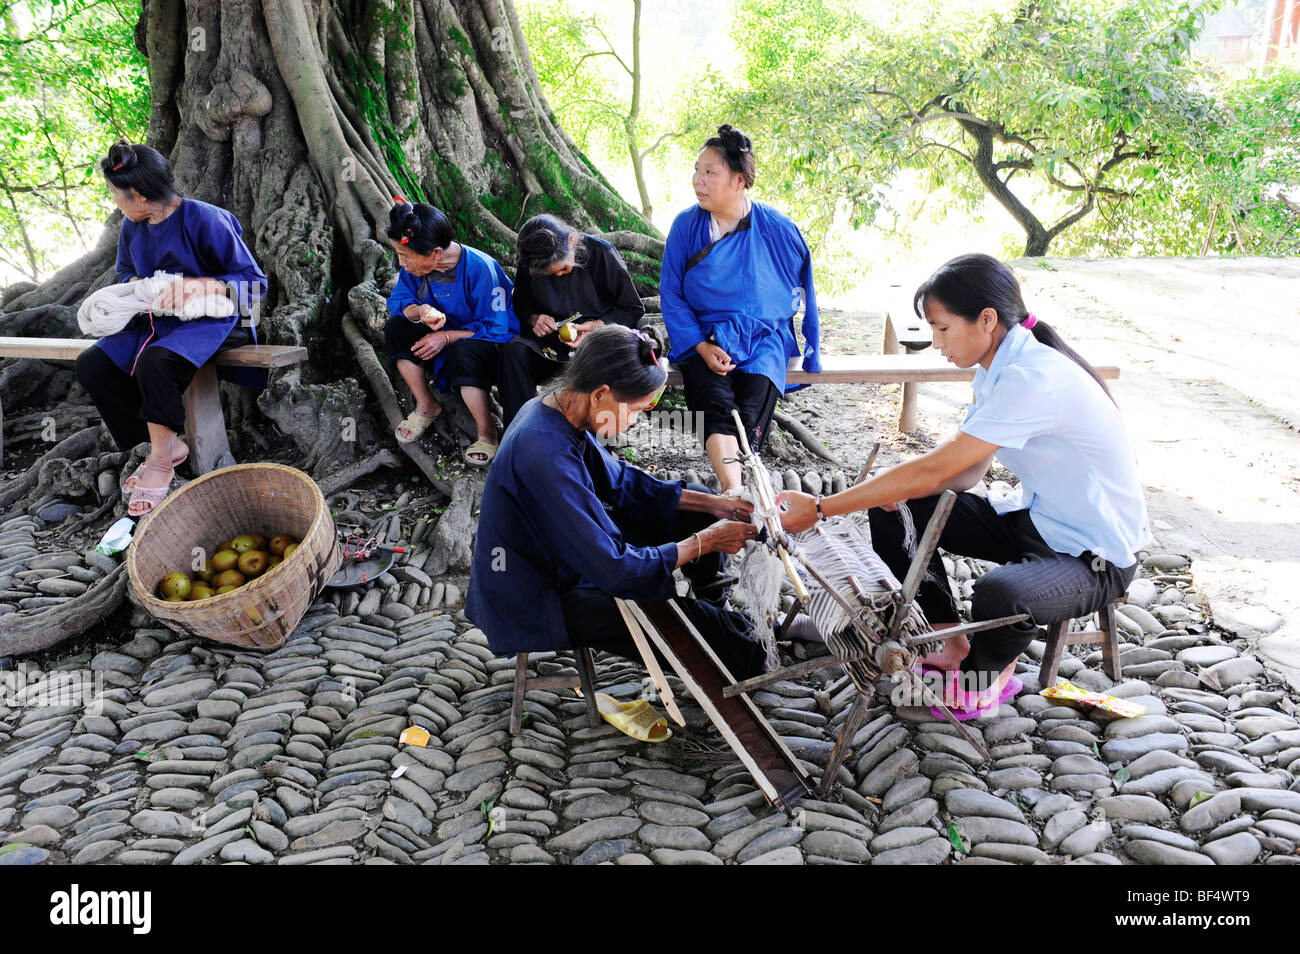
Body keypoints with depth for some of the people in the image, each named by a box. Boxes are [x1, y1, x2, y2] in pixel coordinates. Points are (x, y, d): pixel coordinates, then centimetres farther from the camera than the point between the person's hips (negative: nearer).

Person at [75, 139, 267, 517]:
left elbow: (254, 282, -16)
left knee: (155, 360, -36)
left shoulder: (205, 221, -17)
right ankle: (170, 445, -6)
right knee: (92, 365, -10)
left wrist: (202, 285, -31)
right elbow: (126, 271, 25)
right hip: (158, 322, 8)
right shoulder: (132, 226, 6)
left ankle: (161, 459, -17)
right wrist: (138, 286, 0)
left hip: (211, 320, -8)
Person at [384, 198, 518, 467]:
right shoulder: (415, 265, -11)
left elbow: (495, 329, -25)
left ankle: (487, 431, -20)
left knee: (463, 351, -39)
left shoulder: (480, 268, -29)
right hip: (446, 335, 7)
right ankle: (426, 406, 0)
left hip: (494, 341, -6)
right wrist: (420, 311, -24)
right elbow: (398, 300, 0)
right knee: (396, 328, -16)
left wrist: (447, 337, -26)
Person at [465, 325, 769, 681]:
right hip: (538, 603, -9)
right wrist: (704, 542, -19)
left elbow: (618, 481, 8)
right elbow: (615, 569, -32)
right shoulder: (547, 456, -35)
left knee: (696, 513, 10)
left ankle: (721, 613, 30)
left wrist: (711, 504, 1)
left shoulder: (554, 411, -6)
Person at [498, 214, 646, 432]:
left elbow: (634, 308, -3)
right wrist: (533, 319, -8)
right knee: (513, 352, -28)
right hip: (550, 340, 3)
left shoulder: (601, 253, -11)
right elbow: (520, 306, 17)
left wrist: (597, 326, -20)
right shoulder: (527, 264, -2)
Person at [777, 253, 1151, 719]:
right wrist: (893, 492, -15)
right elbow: (966, 471, 4)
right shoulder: (998, 369, 1)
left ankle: (986, 674, -2)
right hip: (1035, 518, 9)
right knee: (893, 508, 1)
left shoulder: (1035, 379, -30)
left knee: (999, 594, -39)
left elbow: (935, 469, -33)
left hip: (1097, 556, -9)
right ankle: (948, 645, 13)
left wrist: (821, 508, -31)